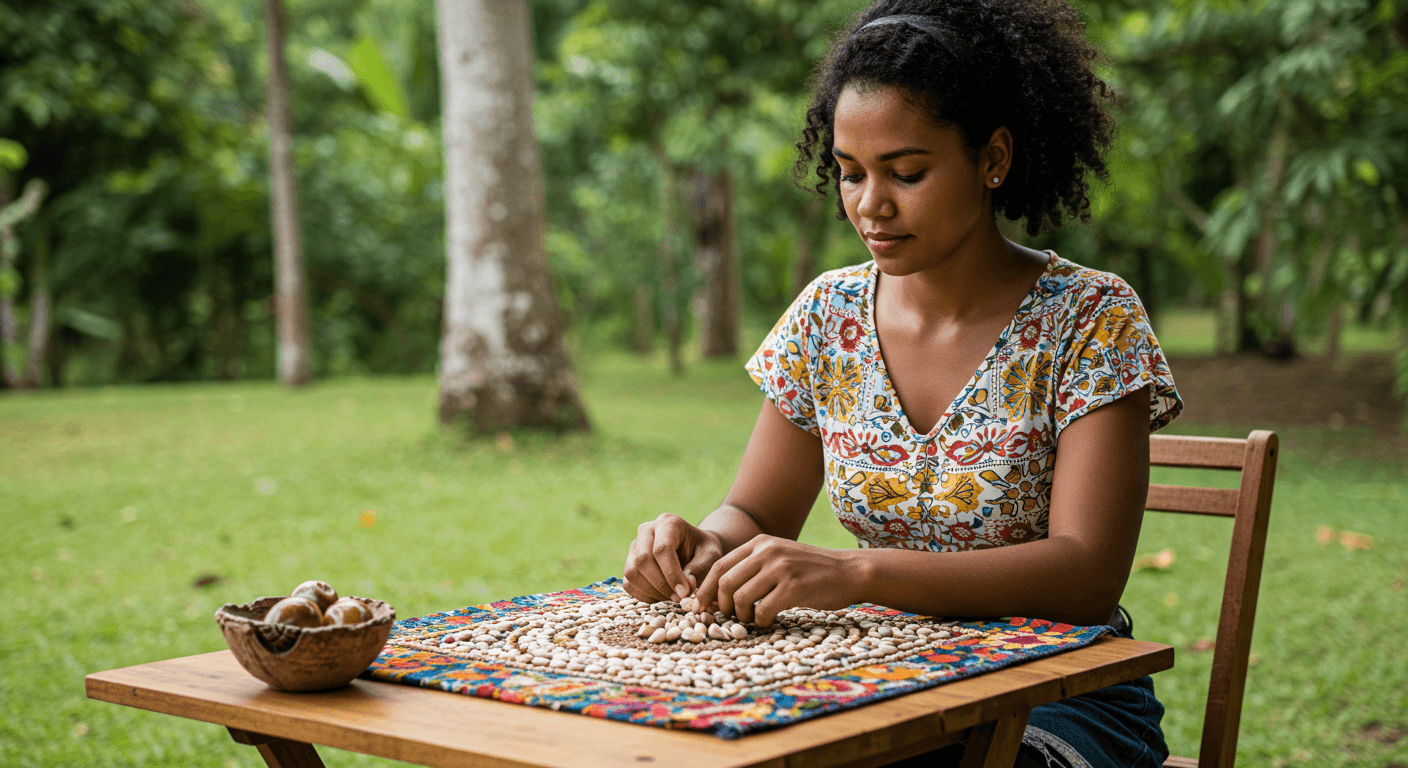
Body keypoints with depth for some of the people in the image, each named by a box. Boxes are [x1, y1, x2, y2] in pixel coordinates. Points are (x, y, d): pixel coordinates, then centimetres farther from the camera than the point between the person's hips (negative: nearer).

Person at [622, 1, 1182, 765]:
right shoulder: (828, 315, 3)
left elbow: (1087, 575, -20)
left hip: (1054, 698, -3)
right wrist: (697, 545, -15)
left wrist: (856, 573, -33)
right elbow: (755, 513, 11)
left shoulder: (1090, 320, -10)